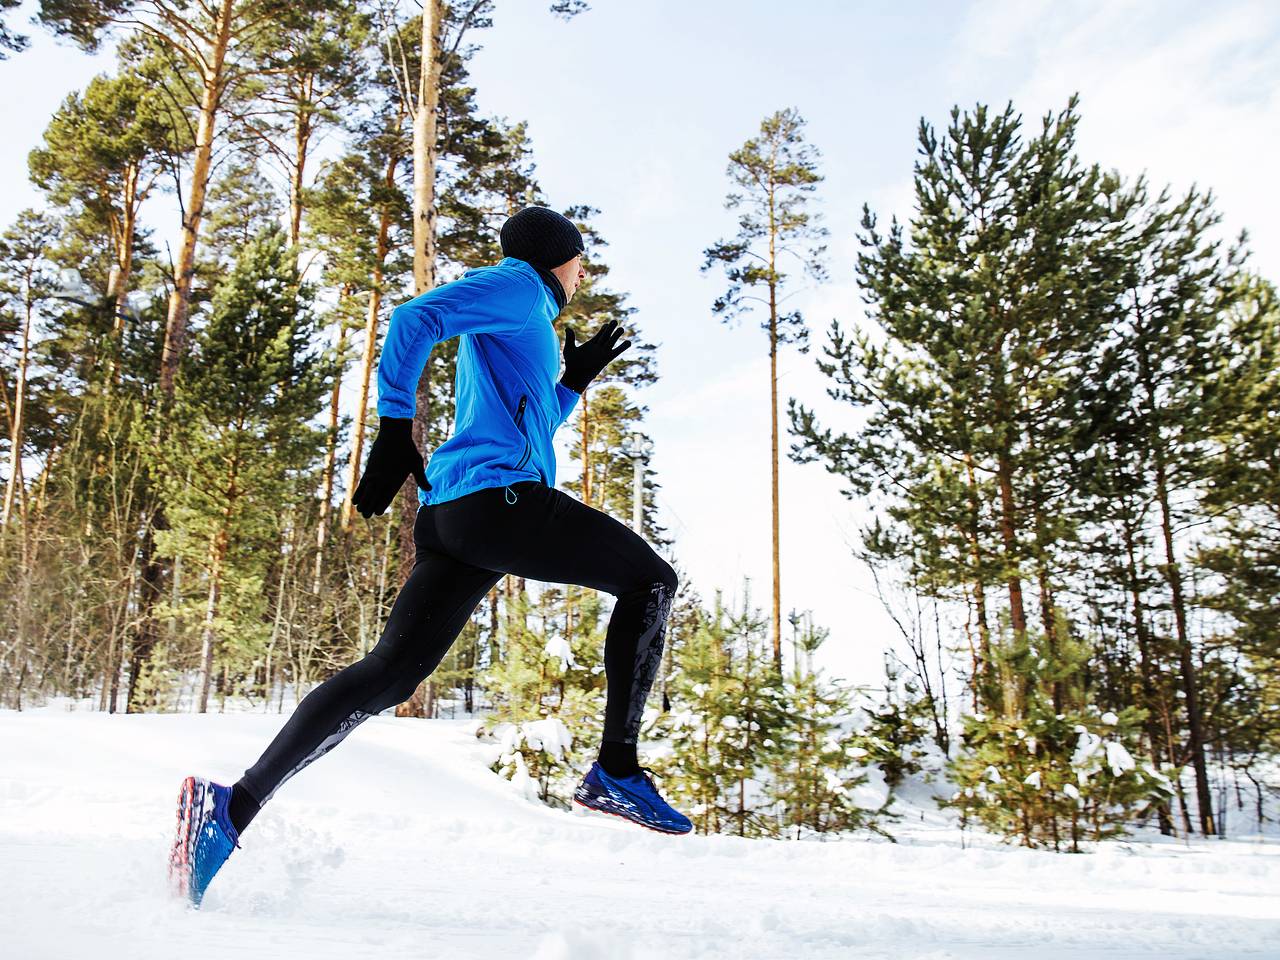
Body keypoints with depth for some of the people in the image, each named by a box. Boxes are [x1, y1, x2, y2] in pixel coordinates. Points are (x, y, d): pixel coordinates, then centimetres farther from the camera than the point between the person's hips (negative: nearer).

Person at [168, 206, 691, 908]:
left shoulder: (523, 332, 34)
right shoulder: (517, 286, 5)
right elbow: (415, 318, -11)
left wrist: (575, 383, 33)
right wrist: (394, 428, -17)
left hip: (449, 511, 10)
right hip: (498, 497, -9)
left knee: (390, 672, 2)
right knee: (651, 580, 2)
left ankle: (234, 805, -1)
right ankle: (616, 769, -3)